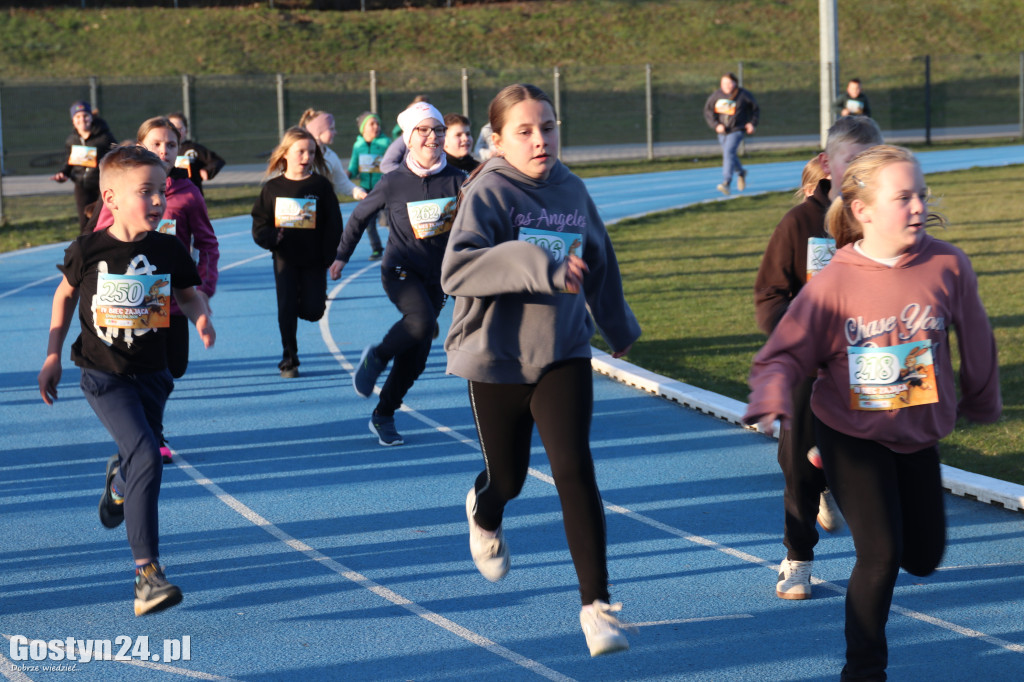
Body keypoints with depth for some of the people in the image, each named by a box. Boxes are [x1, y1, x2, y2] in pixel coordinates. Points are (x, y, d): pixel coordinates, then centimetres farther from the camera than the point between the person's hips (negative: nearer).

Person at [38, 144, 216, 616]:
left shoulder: (169, 251, -5)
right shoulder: (88, 251, -10)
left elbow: (189, 294, 9)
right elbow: (65, 295, 7)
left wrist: (200, 315, -14)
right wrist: (52, 356, 8)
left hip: (151, 374, 4)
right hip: (104, 376, -4)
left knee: (142, 462, 15)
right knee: (146, 458, -20)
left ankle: (118, 479, 58)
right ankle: (147, 575, -18)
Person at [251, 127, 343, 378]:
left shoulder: (321, 186, -2)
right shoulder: (273, 187, 2)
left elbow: (333, 226, -2)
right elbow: (259, 221, 6)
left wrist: (331, 258, -10)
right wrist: (269, 238, -16)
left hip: (314, 260, -1)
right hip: (284, 259, 1)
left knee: (313, 310, -6)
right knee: (286, 308, -2)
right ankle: (289, 360, 9)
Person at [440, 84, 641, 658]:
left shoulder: (571, 189, 2)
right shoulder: (488, 192, -13)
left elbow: (599, 262, 19)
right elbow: (456, 270, -28)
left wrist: (619, 327, 30)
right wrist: (535, 263, -36)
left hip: (564, 353, 2)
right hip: (497, 357, -2)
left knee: (574, 468, -15)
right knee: (508, 477, 14)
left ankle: (597, 602, -9)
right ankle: (485, 514, 53)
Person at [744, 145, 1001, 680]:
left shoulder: (947, 266, -14)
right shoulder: (833, 283, -19)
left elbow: (974, 339, 4)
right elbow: (784, 355, -15)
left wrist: (981, 401, 18)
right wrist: (771, 400, -36)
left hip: (918, 436, 4)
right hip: (851, 434, -3)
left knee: (924, 557, 14)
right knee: (881, 555, -10)